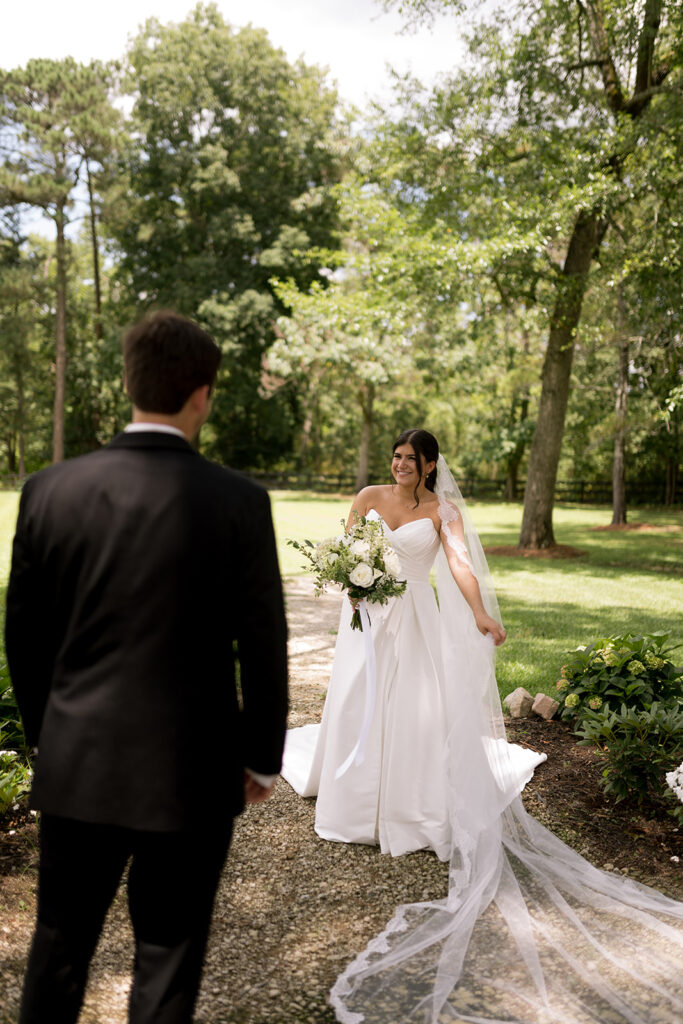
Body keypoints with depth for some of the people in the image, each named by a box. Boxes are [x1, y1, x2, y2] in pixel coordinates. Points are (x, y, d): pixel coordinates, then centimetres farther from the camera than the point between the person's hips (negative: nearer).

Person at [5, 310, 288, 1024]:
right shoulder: (238, 502, -13)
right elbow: (263, 644, -9)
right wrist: (262, 758, 6)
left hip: (77, 768, 3)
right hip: (191, 775, -2)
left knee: (59, 945, 23)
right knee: (168, 961, 16)